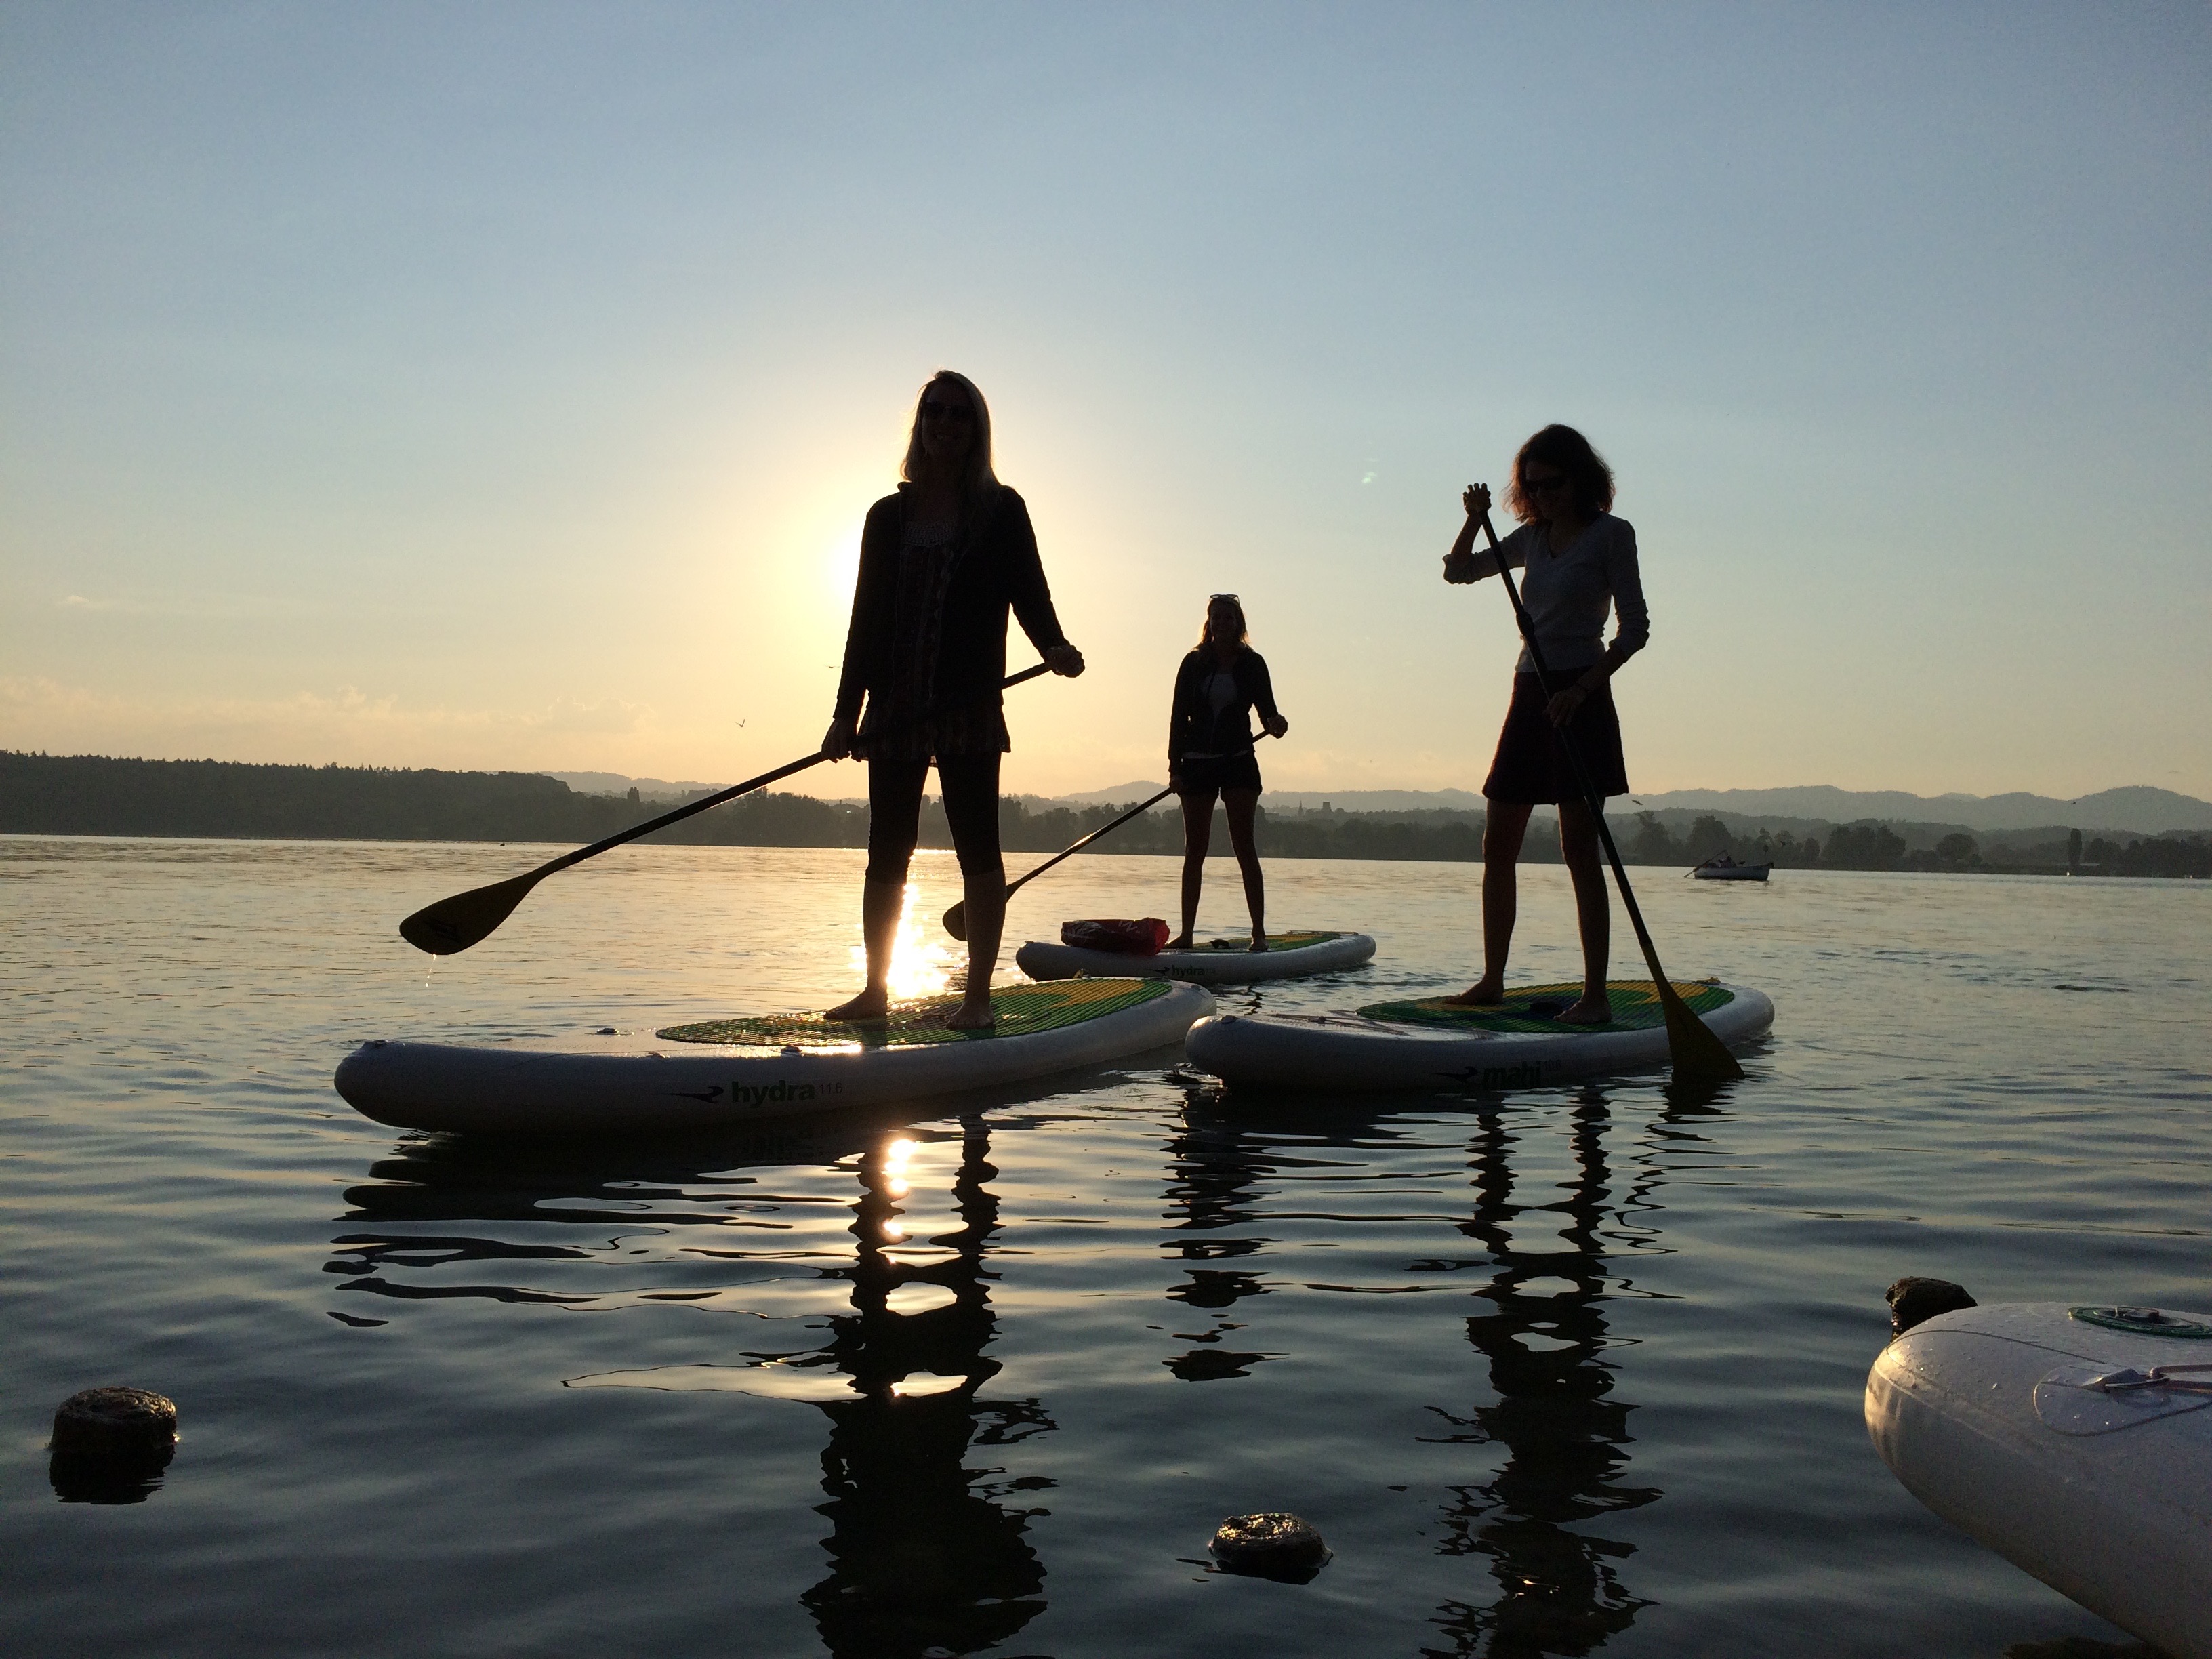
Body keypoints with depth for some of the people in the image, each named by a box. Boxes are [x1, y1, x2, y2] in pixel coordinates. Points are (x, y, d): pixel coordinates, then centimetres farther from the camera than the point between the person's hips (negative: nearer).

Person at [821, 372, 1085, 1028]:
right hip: (896, 709, 4)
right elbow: (866, 617, 13)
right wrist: (847, 710, 8)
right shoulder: (888, 517, 14)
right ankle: (875, 990, 16)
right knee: (886, 855, 7)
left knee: (977, 847, -3)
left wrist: (1054, 646, -23)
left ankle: (977, 997, 1)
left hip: (969, 707, -4)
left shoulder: (1000, 510, 5)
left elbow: (1028, 591, -2)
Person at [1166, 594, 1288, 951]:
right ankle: (1186, 934, 9)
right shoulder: (1194, 663, 3)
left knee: (1244, 845, -8)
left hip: (1239, 761, -2)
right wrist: (1175, 767, -4)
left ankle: (1259, 932, -7)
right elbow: (1179, 716, 3)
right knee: (1194, 849, 4)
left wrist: (1275, 724, -24)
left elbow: (1266, 708, 1)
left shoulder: (1252, 664, 1)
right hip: (1197, 762, 2)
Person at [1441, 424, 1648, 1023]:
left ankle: (1596, 994, -5)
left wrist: (1580, 689, -19)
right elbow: (1458, 571, 23)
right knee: (1497, 847, 6)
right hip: (1529, 695, 7)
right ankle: (1491, 981, 14)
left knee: (1579, 849, -9)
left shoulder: (1610, 535, -4)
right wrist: (1474, 520, 3)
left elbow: (1634, 628, -8)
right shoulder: (1532, 537, 14)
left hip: (1580, 698, -7)